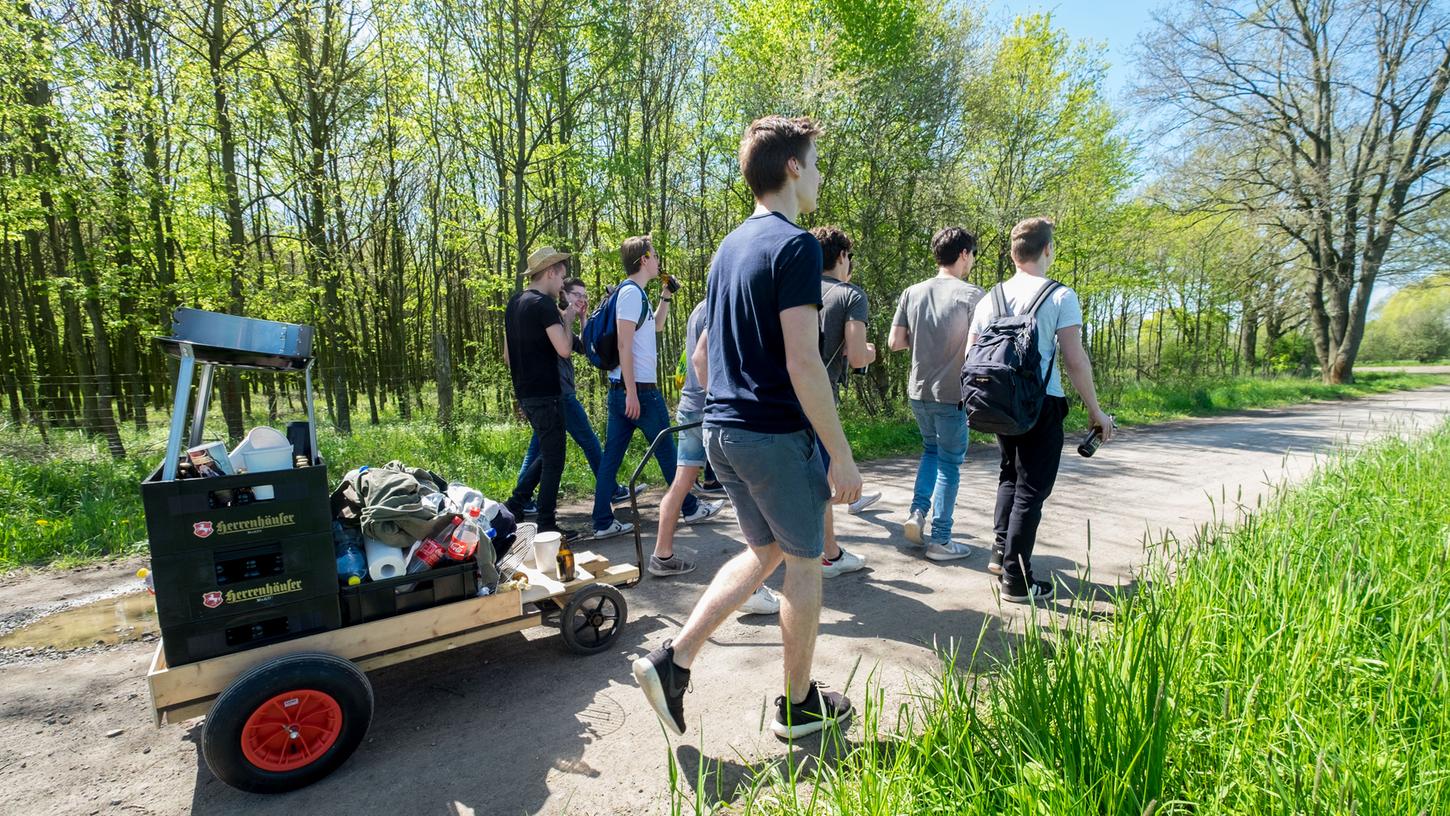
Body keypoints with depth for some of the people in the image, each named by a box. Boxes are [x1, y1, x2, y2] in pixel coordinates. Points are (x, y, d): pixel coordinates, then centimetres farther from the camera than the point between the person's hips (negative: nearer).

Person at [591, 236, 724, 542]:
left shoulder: (636, 292, 16)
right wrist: (632, 393, -22)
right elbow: (624, 345, -20)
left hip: (621, 389, 9)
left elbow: (657, 326, 31)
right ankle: (690, 508, 21)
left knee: (611, 456, 7)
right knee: (667, 452, 6)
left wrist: (666, 296, 21)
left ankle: (603, 523, 11)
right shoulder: (631, 292, -13)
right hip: (638, 388, -9)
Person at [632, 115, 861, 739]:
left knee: (765, 551, 21)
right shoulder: (795, 245, -13)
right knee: (803, 562, 10)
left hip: (722, 430, 8)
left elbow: (701, 354, 16)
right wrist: (841, 453, -15)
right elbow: (802, 363, -21)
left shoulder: (728, 248, 14)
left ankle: (673, 661, 15)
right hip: (776, 434, -8)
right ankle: (798, 704, 27)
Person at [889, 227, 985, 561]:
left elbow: (895, 342, 3)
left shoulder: (912, 292, 3)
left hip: (918, 392, 5)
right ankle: (940, 540, 14)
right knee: (949, 464, 7)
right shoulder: (971, 295, -12)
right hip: (952, 395, -5)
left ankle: (917, 512, 14)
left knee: (931, 449, 26)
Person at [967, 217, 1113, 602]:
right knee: (1031, 488, 2)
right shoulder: (1061, 296, -7)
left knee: (1010, 474, 24)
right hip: (1042, 404, -5)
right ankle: (1016, 579, 7)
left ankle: (1001, 552, 26)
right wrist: (1095, 410, -2)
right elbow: (1075, 360, -11)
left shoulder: (990, 298, 7)